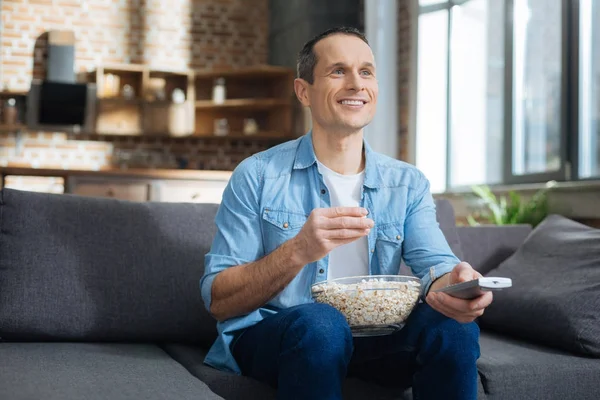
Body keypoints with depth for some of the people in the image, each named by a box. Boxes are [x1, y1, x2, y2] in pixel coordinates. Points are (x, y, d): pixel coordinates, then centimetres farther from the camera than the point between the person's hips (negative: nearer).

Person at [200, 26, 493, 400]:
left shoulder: (409, 183, 7)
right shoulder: (257, 176, -4)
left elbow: (434, 263, -7)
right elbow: (218, 301, -8)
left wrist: (450, 283, -34)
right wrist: (299, 251, -25)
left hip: (372, 340, 3)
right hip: (270, 336, -3)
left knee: (455, 325, -25)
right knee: (319, 322, -36)